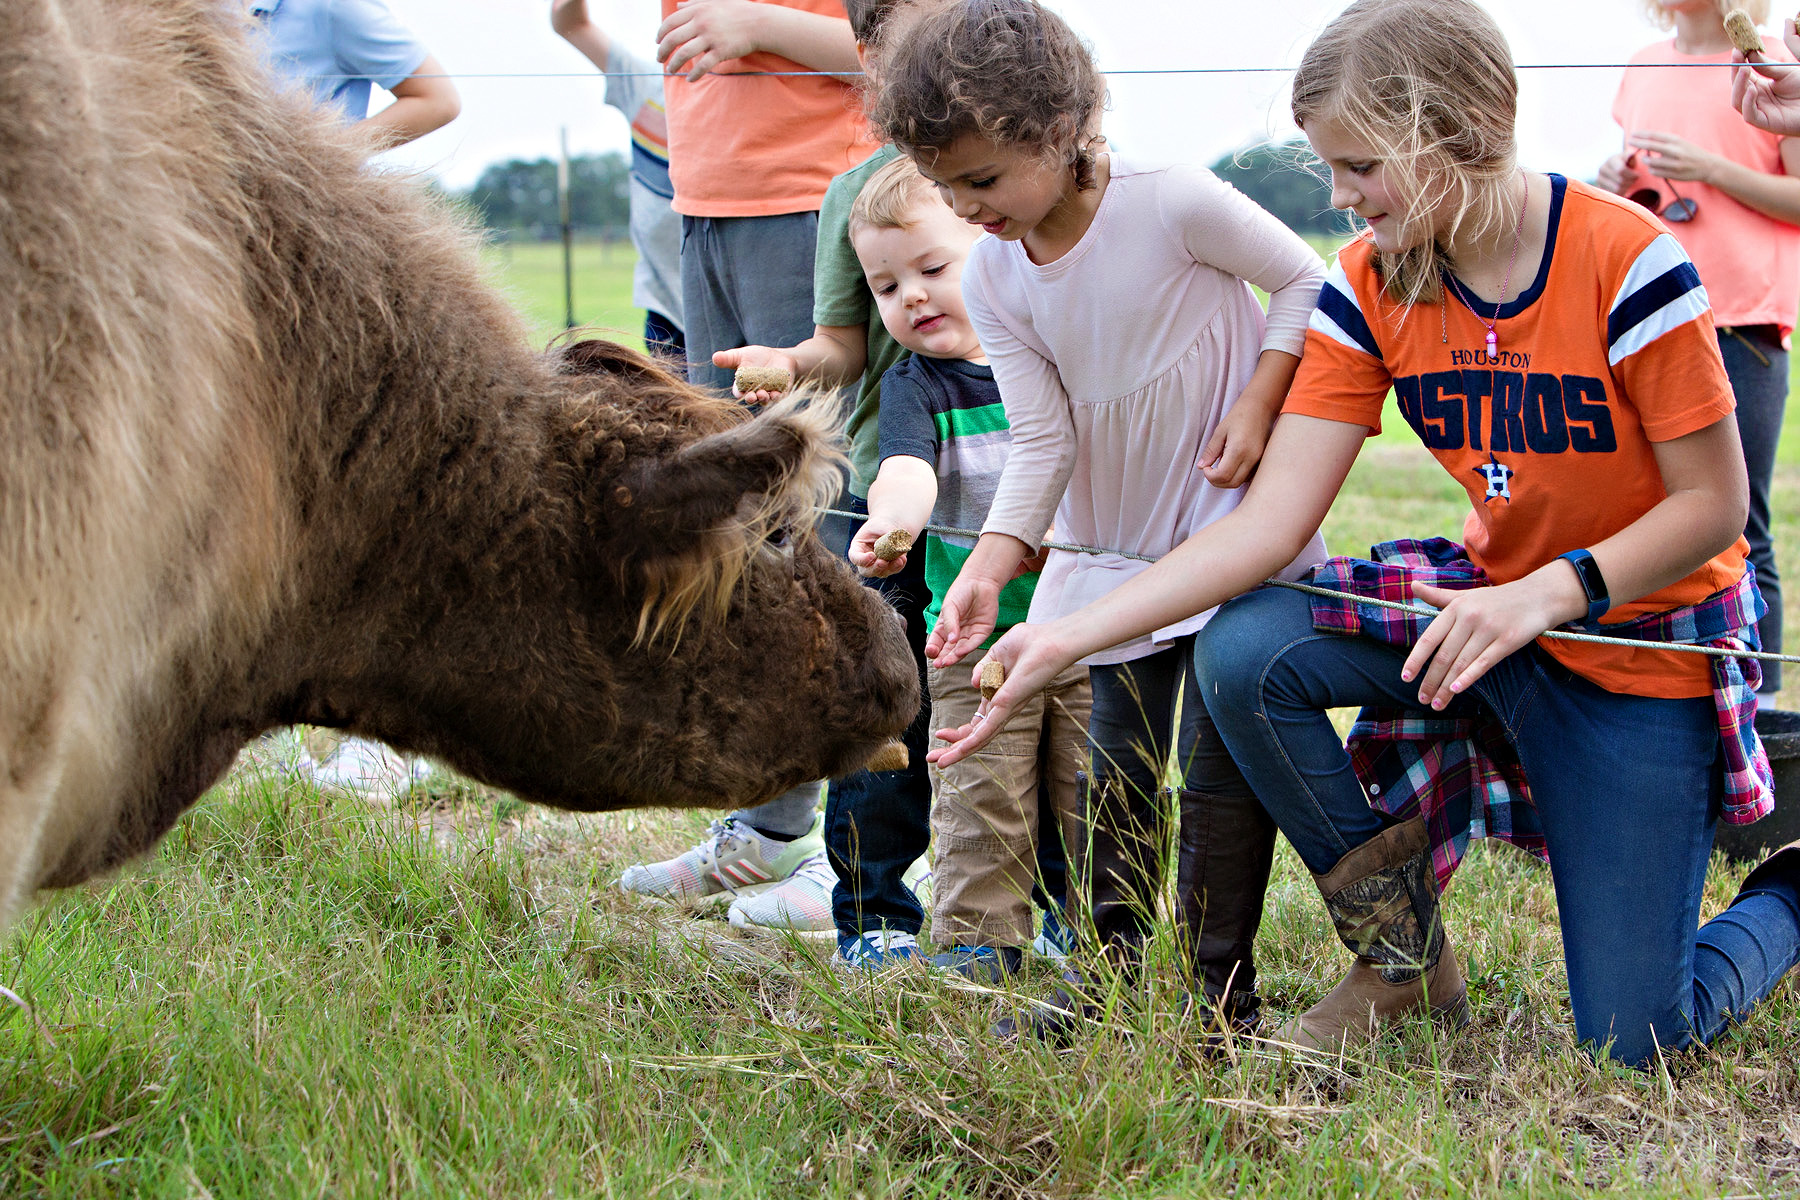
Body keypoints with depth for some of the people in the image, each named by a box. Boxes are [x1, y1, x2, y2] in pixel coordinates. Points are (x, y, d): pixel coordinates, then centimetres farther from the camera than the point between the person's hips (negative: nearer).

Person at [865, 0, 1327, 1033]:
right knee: (1120, 759, 12)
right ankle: (1109, 968, 25)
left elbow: (1303, 278, -7)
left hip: (1237, 525, -5)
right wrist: (985, 571, -21)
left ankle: (1220, 993, 5)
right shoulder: (994, 279, -6)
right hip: (1116, 549, 5)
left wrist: (1257, 405, -18)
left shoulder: (1173, 202, -20)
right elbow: (1043, 442, -8)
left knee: (1220, 758, -5)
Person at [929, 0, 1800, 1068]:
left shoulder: (1626, 260, -23)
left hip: (1646, 632, -5)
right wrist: (1070, 637, -23)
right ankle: (1401, 960, -2)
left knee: (1631, 1046, -9)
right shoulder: (1370, 287, -9)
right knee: (1243, 653, -23)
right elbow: (1272, 520, -14)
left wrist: (1546, 593, -32)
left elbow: (1714, 504, -16)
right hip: (1491, 597, 5)